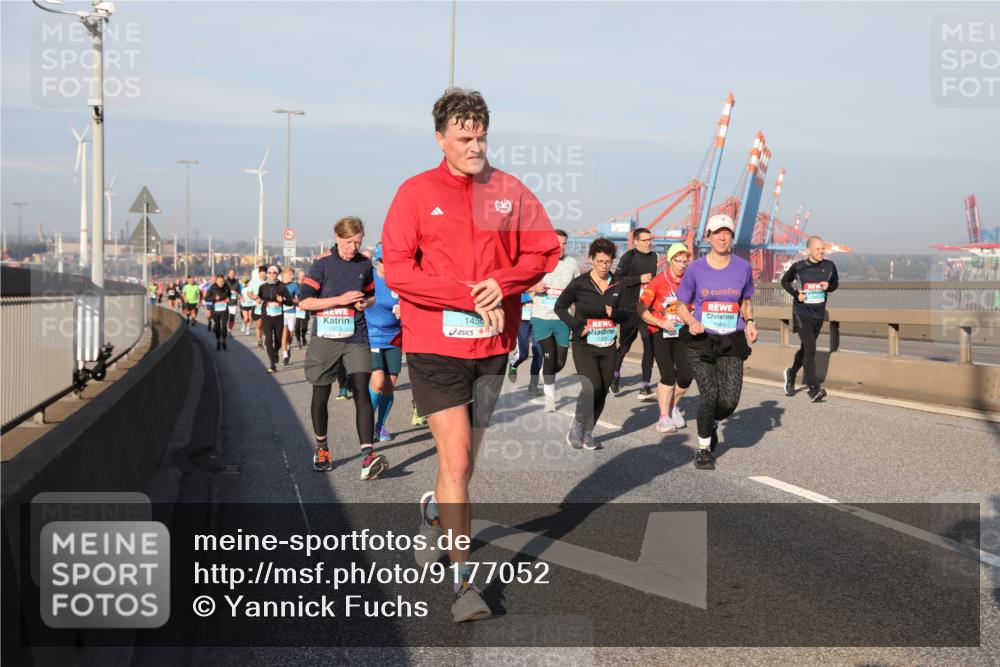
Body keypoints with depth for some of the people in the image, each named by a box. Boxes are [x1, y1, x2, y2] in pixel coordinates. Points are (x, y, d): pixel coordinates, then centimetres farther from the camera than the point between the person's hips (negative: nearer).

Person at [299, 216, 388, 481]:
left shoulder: (365, 265, 6)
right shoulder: (322, 264, -5)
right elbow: (304, 301, -9)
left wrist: (365, 302, -2)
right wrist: (340, 299, -16)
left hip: (356, 338, 1)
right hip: (325, 339, -1)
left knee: (362, 391, -13)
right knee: (321, 394, 10)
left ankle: (368, 454, -20)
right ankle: (321, 447, 31)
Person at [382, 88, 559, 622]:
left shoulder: (510, 191, 4)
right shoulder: (416, 192, -4)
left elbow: (545, 249, 8)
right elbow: (397, 269, -9)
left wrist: (501, 283, -11)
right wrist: (470, 297, -16)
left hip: (492, 344, 4)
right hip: (434, 344, -3)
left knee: (463, 461, 16)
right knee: (456, 462, -9)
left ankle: (434, 511, 48)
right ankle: (463, 580, 2)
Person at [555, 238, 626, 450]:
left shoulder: (618, 285, 5)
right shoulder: (579, 283, -5)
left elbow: (626, 314, 8)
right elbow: (560, 307, 1)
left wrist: (612, 313, -15)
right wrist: (577, 327, -10)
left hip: (608, 347, 4)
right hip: (584, 345, -4)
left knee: (602, 392, 4)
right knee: (592, 387, -18)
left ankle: (587, 432, 19)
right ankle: (577, 424, 5)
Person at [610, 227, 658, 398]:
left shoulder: (653, 256, 13)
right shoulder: (628, 257, -7)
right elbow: (617, 279, -15)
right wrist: (639, 279, -16)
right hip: (630, 308, -4)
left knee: (650, 345, -7)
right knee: (625, 344, 10)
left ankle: (645, 387, -8)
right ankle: (615, 375, 35)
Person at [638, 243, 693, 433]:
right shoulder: (658, 281, -11)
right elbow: (641, 309, -9)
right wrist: (661, 323, -19)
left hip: (681, 332, 3)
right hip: (660, 333, -3)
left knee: (686, 376, -4)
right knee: (668, 375, -12)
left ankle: (673, 406, 26)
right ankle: (664, 418, 3)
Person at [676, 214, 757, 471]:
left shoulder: (743, 267, 5)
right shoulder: (695, 269, -1)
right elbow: (681, 305, 7)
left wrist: (749, 321, 1)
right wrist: (691, 321, -14)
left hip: (731, 342, 2)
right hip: (701, 340, -2)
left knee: (730, 400, -7)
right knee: (709, 395, -11)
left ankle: (712, 423, 30)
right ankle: (704, 448, 12)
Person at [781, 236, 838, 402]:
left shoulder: (829, 266, 1)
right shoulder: (798, 267, -7)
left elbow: (835, 283, 16)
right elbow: (785, 281, 10)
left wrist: (829, 286, -7)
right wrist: (795, 293, -7)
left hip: (818, 314, 4)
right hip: (801, 312, -4)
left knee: (806, 349, 19)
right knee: (810, 349, -16)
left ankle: (791, 374, 45)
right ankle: (813, 389, -16)